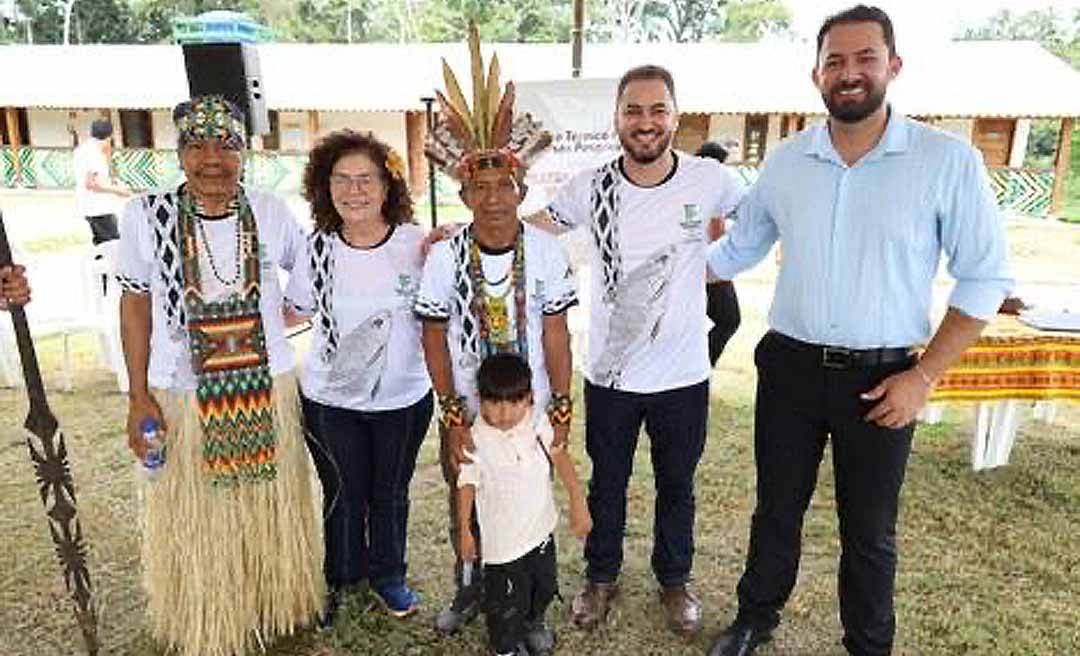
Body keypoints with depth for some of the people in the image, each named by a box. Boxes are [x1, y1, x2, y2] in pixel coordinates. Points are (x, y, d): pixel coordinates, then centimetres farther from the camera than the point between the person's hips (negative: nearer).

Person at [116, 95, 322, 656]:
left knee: (272, 513, 17)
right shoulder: (147, 215, -9)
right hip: (183, 397, -1)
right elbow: (135, 305, -1)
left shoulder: (271, 212, -5)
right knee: (196, 522, 13)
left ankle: (276, 607, 42)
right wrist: (138, 397, -3)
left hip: (268, 391, 2)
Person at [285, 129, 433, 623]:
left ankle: (388, 574, 43)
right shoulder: (318, 249, -8)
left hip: (404, 397, 0)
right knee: (342, 494, 16)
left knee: (390, 493, 18)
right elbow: (291, 313, 7)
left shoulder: (418, 245, -13)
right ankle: (342, 579, 43)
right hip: (330, 399, 1)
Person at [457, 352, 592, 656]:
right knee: (507, 602, 10)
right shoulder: (476, 440, -22)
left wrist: (578, 501, -12)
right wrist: (464, 532, -1)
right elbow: (467, 486, -11)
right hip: (503, 539, -4)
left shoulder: (537, 422, -13)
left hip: (542, 528, 5)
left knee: (544, 586, 27)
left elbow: (559, 456, -7)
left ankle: (533, 623, 58)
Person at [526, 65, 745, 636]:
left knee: (677, 486, 20)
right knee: (607, 483, 19)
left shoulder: (709, 180, -10)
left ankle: (674, 578, 45)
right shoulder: (590, 187, -9)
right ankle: (602, 576, 43)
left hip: (683, 374, 0)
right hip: (610, 374, 0)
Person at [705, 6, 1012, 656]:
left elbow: (985, 278, -5)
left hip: (881, 379, -2)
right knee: (777, 510, 18)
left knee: (869, 531, 14)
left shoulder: (949, 161, -9)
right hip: (789, 368, 3)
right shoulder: (786, 161, 0)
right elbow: (737, 249, 13)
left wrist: (924, 376, -10)